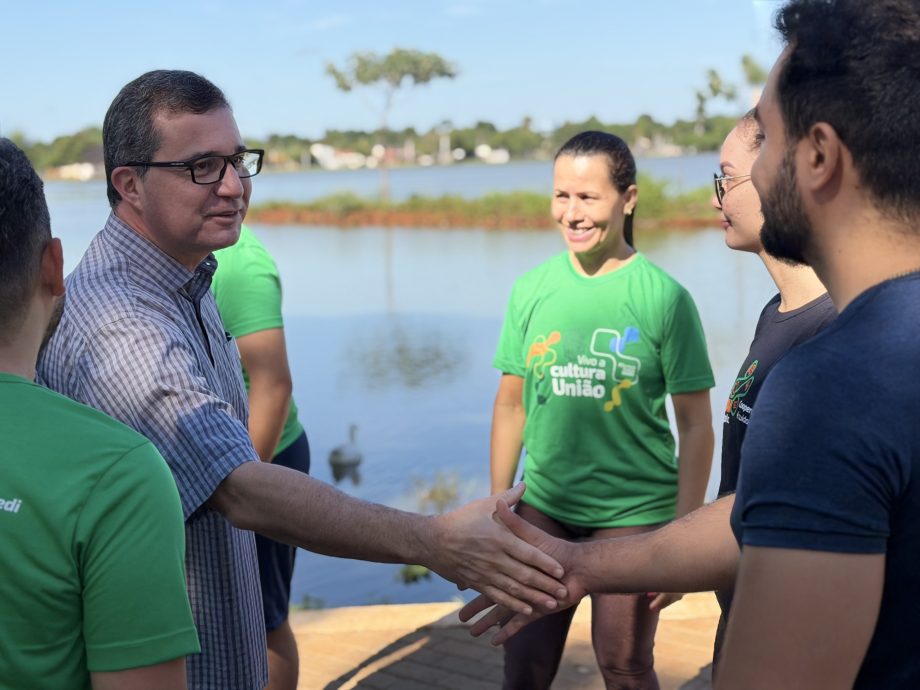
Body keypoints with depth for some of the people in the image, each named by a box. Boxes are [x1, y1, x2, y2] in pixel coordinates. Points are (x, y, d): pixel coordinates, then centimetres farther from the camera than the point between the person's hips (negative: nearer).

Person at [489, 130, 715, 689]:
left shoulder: (663, 297, -11)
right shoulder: (530, 290, -1)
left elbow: (696, 425, -7)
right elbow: (512, 405, 7)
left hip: (634, 515, -3)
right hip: (543, 509, 3)